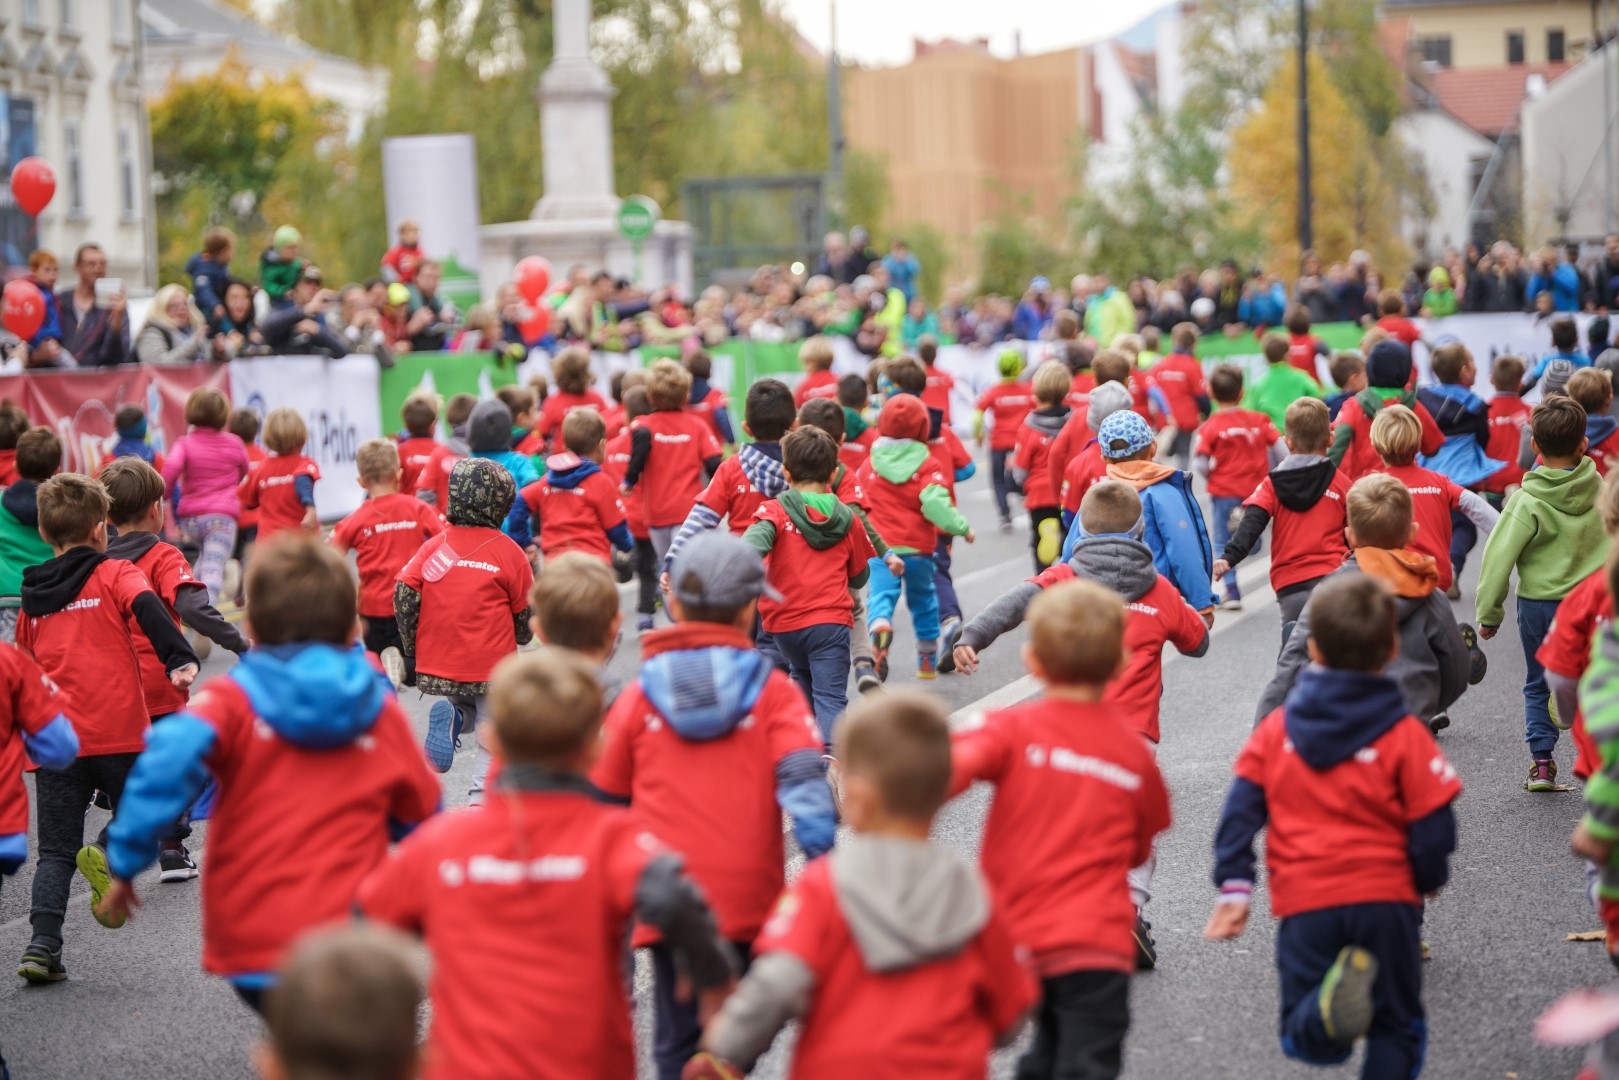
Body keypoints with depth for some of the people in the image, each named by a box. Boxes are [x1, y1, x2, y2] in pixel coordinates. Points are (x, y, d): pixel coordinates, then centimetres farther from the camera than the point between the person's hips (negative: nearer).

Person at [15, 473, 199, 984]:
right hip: (117, 732, -4)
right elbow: (147, 607, -18)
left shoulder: (32, 597, 16)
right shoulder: (113, 574, 2)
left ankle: (42, 945, -4)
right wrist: (180, 659, -28)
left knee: (56, 851, 9)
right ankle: (110, 852, -16)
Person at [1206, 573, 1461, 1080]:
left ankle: (1330, 1002, -29)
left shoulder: (1276, 726, 5)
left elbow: (1242, 806, 0)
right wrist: (1429, 880, 17)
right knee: (1396, 1029, 14)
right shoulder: (1404, 734, -3)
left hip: (1304, 904, 1)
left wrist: (1234, 885, 1)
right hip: (1385, 898, -1)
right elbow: (1433, 828, -3)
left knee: (1304, 1037, 4)